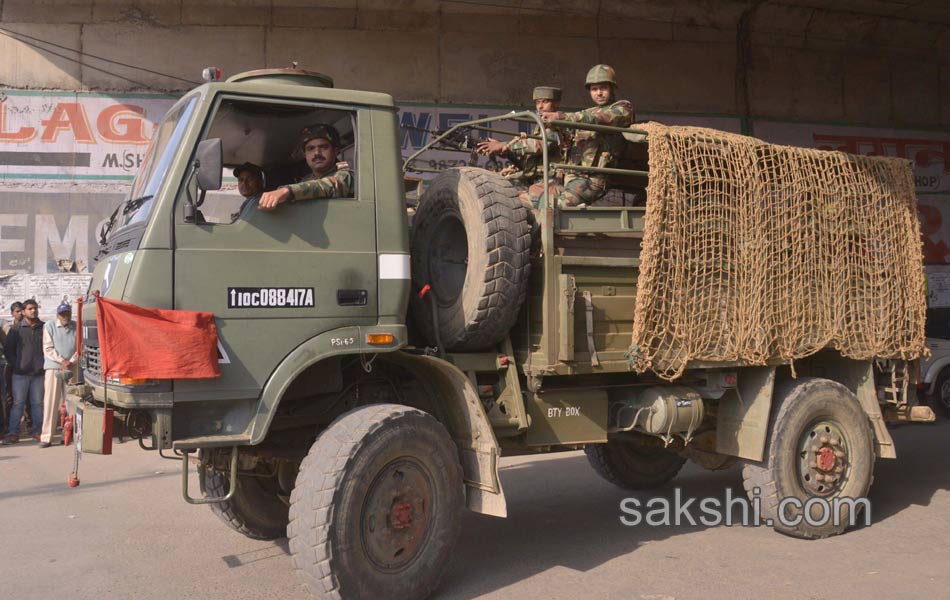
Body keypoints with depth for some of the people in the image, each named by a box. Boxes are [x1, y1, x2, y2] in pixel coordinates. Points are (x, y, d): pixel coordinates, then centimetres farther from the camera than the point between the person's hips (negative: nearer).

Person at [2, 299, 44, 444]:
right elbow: (8, 349, 7)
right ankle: (13, 433, 4)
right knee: (18, 403, 0)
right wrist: (15, 364, -1)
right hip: (20, 373, -1)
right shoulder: (16, 329, 3)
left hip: (39, 373, 1)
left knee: (38, 403, 7)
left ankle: (38, 431, 14)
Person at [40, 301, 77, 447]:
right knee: (50, 403, -3)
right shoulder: (49, 326, 2)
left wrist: (71, 361, -10)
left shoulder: (76, 327, 6)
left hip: (72, 369, 2)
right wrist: (62, 360, -12)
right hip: (53, 368, -2)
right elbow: (48, 349, -3)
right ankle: (46, 437, -2)